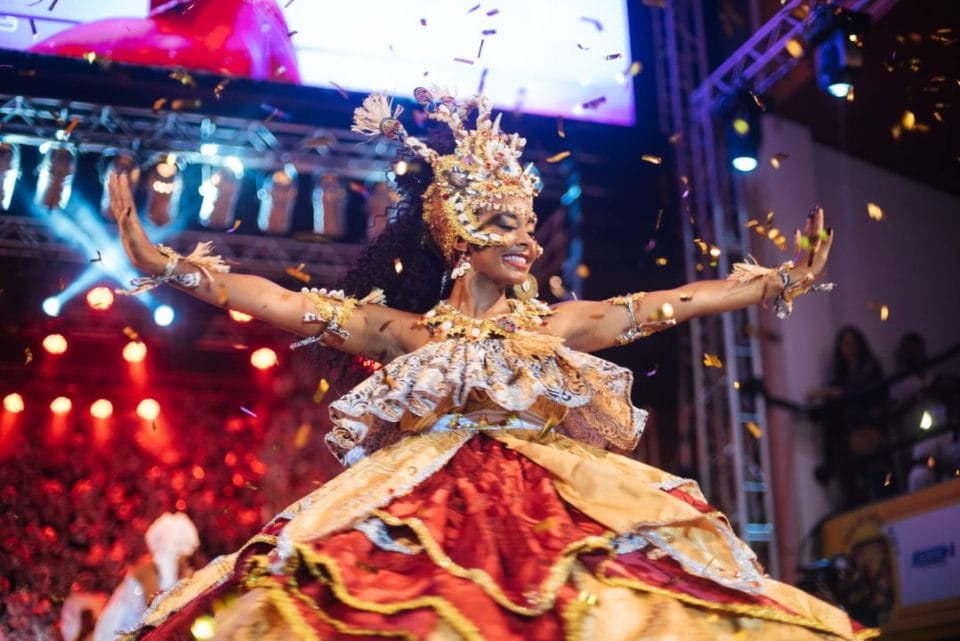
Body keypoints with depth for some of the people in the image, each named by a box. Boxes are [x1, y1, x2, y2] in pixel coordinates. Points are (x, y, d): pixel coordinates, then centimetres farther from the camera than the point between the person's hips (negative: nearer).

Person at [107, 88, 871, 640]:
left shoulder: (562, 324, 15)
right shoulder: (401, 332, 9)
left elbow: (683, 300, 19)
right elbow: (281, 303, 2)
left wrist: (786, 281, 22)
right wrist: (158, 261, -4)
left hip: (559, 510, 2)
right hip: (429, 514, -2)